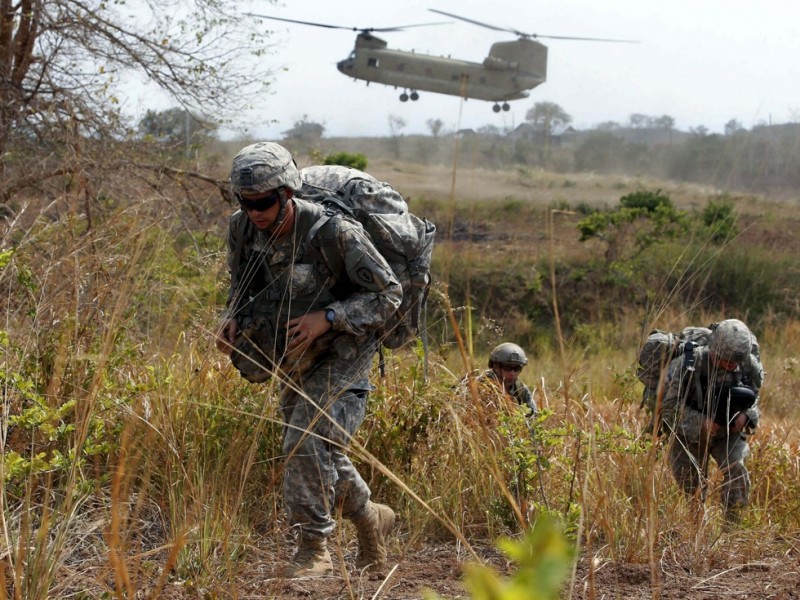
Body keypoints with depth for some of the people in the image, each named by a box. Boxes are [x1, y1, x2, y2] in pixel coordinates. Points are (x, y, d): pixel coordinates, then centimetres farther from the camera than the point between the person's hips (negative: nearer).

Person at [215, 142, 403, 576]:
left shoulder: (333, 233, -28)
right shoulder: (242, 229, -11)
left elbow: (388, 293, -20)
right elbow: (241, 284, 9)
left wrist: (327, 318, -30)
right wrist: (232, 318, -12)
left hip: (342, 352, -7)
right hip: (294, 358, 7)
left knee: (308, 443, -19)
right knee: (318, 451, 14)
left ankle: (313, 549, -8)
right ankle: (370, 518, 37)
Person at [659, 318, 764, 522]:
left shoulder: (748, 366, -17)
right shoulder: (687, 365, -28)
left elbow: (753, 398, 3)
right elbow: (668, 406, -24)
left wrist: (746, 415, -19)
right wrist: (700, 423, -34)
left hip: (728, 431, 2)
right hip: (689, 434, -1)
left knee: (736, 470, -20)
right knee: (690, 484, 2)